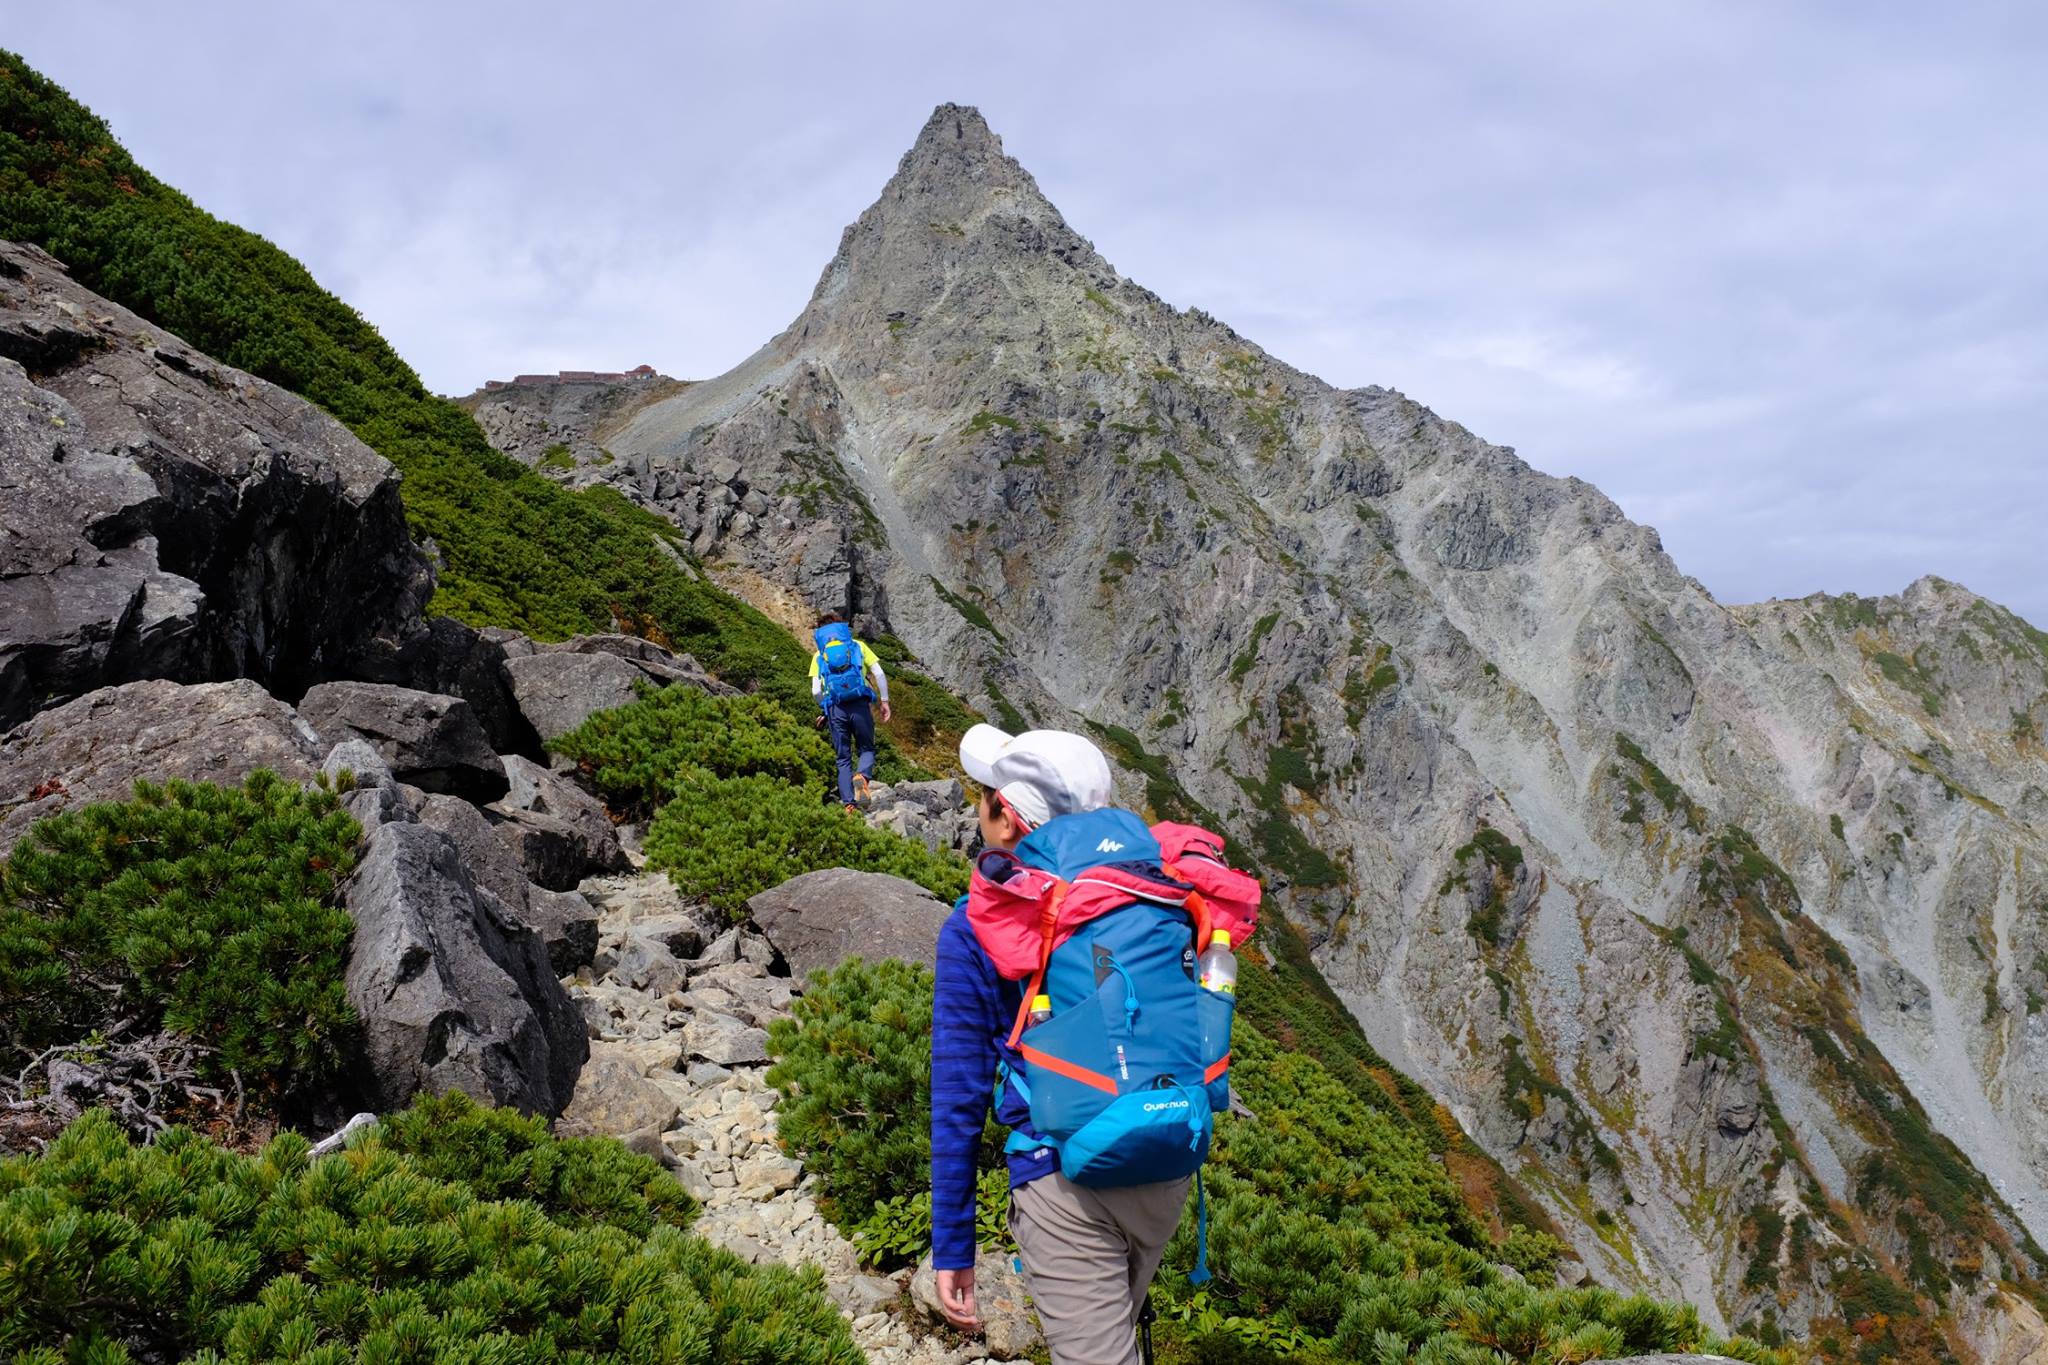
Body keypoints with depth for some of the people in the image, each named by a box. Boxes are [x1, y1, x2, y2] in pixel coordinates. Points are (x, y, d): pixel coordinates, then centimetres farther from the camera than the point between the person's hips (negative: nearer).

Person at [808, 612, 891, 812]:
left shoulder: (819, 655, 14)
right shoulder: (858, 646, 14)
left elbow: (816, 691, 4)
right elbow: (880, 675, 3)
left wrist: (824, 711, 20)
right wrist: (884, 701, 10)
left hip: (835, 709, 1)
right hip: (860, 705, -1)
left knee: (843, 758, 11)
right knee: (866, 749, 13)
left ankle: (848, 803, 0)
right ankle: (861, 776, -19)